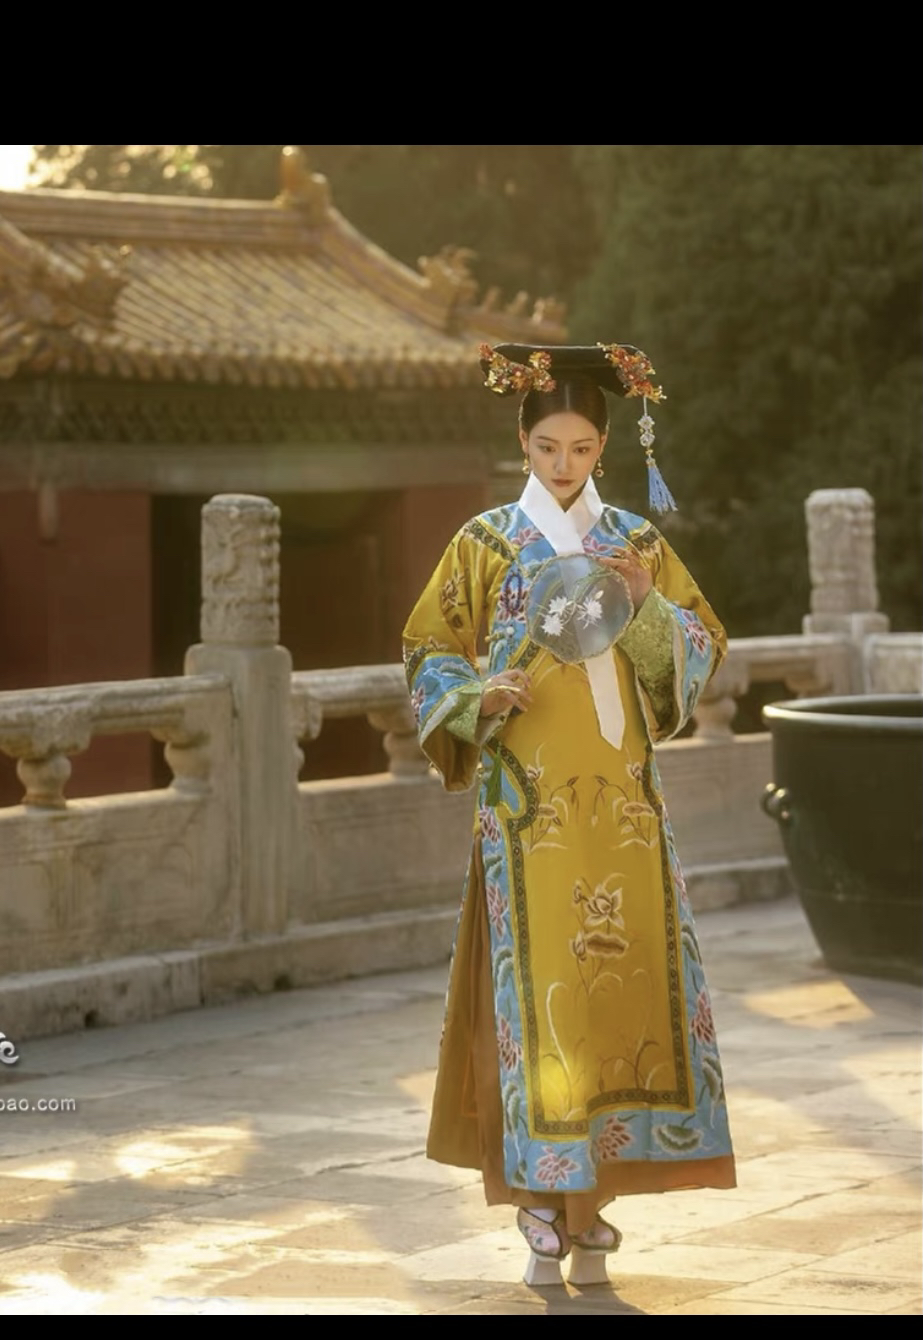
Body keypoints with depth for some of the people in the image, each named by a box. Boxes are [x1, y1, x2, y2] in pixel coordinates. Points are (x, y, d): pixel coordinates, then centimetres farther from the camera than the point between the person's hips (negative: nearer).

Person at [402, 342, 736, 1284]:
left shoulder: (635, 542, 10)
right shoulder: (487, 545, 3)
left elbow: (703, 646, 9)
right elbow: (428, 657, 4)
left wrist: (646, 606, -10)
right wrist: (481, 695, -15)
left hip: (622, 799, 3)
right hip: (530, 803, -3)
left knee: (624, 979, 0)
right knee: (540, 982, -6)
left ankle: (591, 1188, 8)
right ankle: (543, 1186, 2)